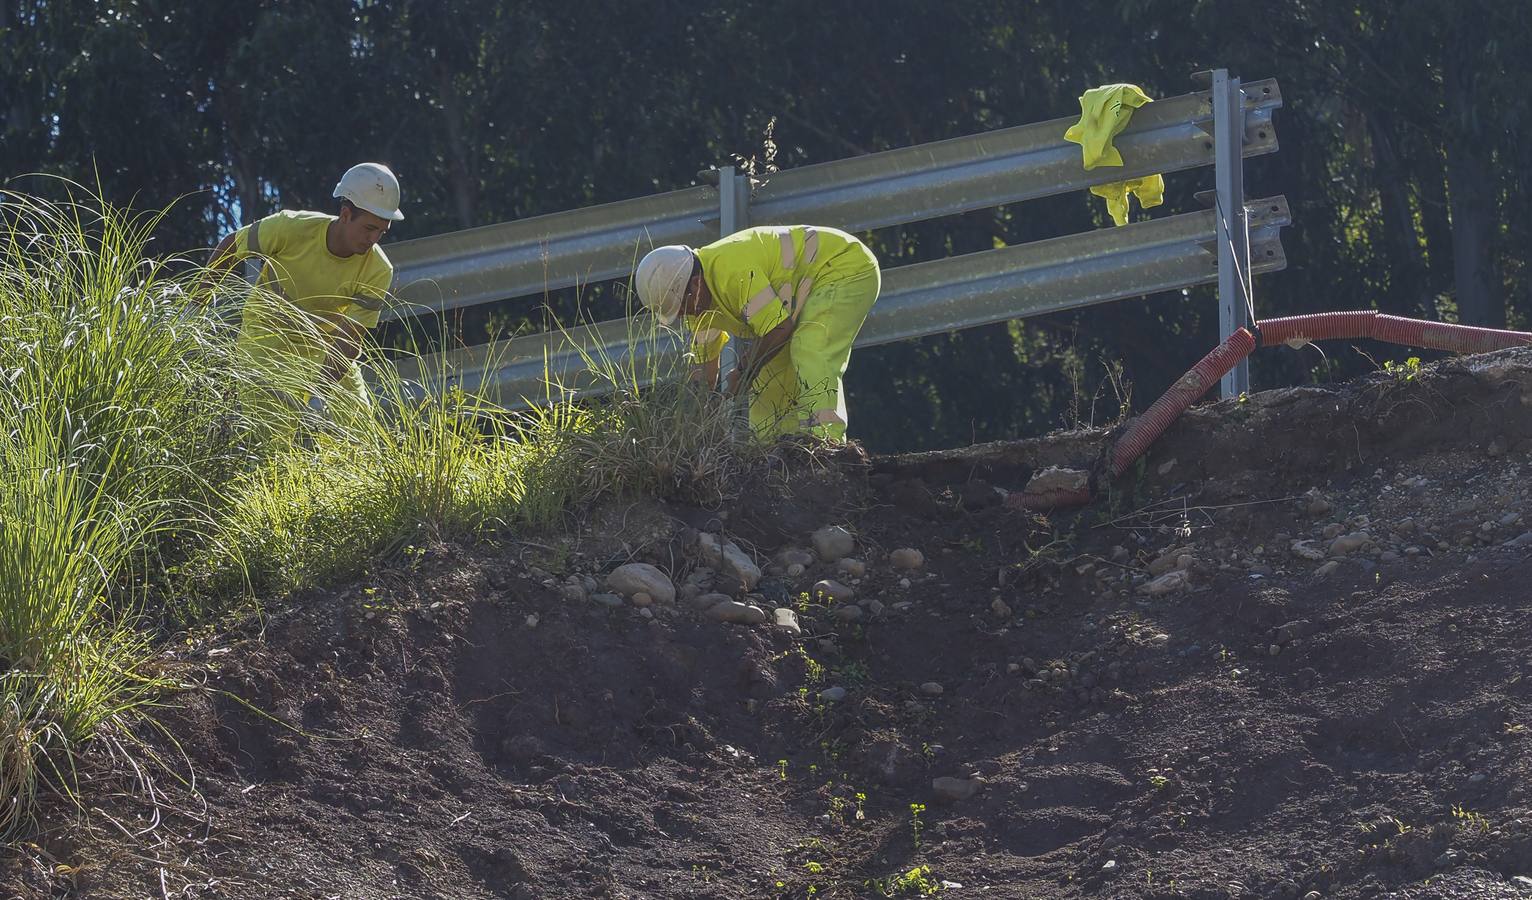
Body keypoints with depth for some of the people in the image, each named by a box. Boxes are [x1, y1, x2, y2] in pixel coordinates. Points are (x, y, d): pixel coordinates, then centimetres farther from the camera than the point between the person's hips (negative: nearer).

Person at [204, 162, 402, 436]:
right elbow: (230, 246, -7)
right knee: (278, 427, -21)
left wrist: (321, 393, -36)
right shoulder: (291, 228, -25)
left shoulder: (378, 272, -19)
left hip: (324, 346, 3)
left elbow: (349, 339, -23)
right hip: (268, 338, -3)